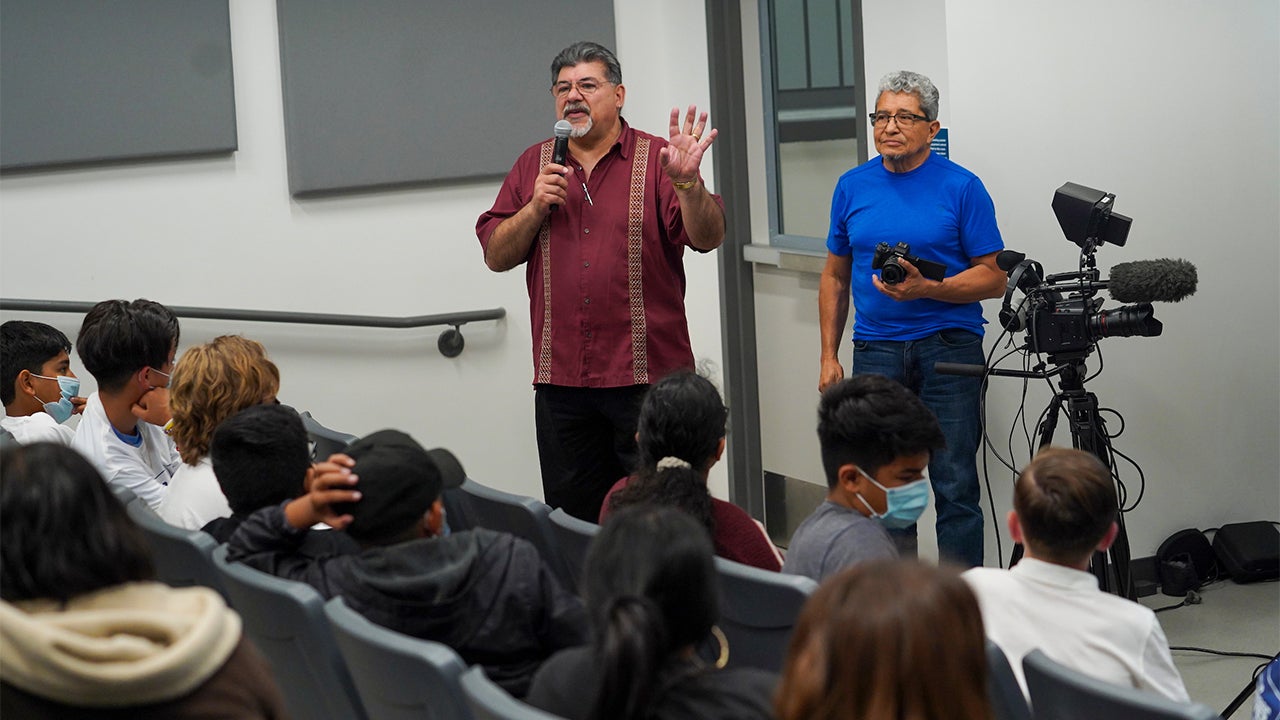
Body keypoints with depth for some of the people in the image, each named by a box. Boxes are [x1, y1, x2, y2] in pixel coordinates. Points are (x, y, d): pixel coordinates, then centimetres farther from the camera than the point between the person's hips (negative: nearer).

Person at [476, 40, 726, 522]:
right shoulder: (534, 166, 12)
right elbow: (496, 256, 9)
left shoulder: (656, 160, 0)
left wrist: (687, 181, -28)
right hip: (562, 382, 4)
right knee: (574, 521, 11)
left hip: (648, 377, -3)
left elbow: (707, 238, -11)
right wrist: (536, 207, -7)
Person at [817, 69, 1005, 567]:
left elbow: (993, 278, -3)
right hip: (876, 352, 4)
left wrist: (927, 289, -18)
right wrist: (829, 356, 11)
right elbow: (835, 276, 17)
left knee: (955, 485, -4)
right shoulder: (853, 186, 10)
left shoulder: (962, 188, -2)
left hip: (948, 348, -3)